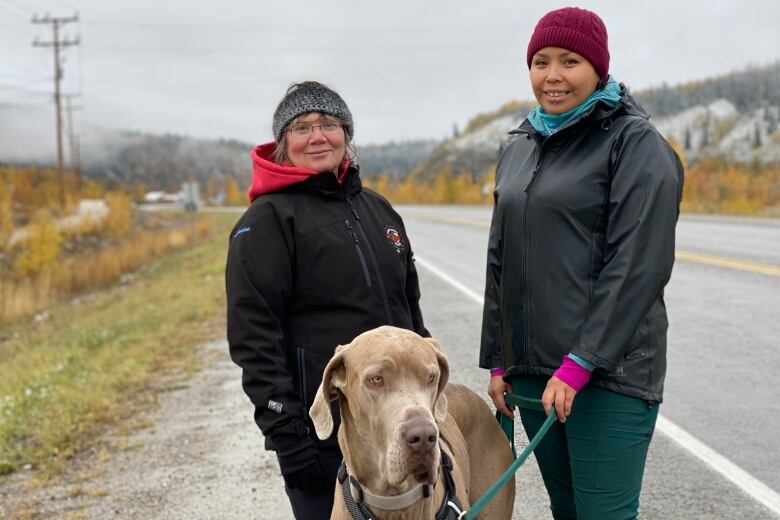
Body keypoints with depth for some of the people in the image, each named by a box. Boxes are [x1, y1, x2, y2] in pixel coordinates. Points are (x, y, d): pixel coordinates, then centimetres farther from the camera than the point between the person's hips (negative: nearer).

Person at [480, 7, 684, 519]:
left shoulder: (636, 143, -5)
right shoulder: (519, 149, 14)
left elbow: (638, 265, -14)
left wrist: (581, 362, -18)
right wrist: (498, 361, 12)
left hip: (609, 369, -6)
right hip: (531, 369, 6)